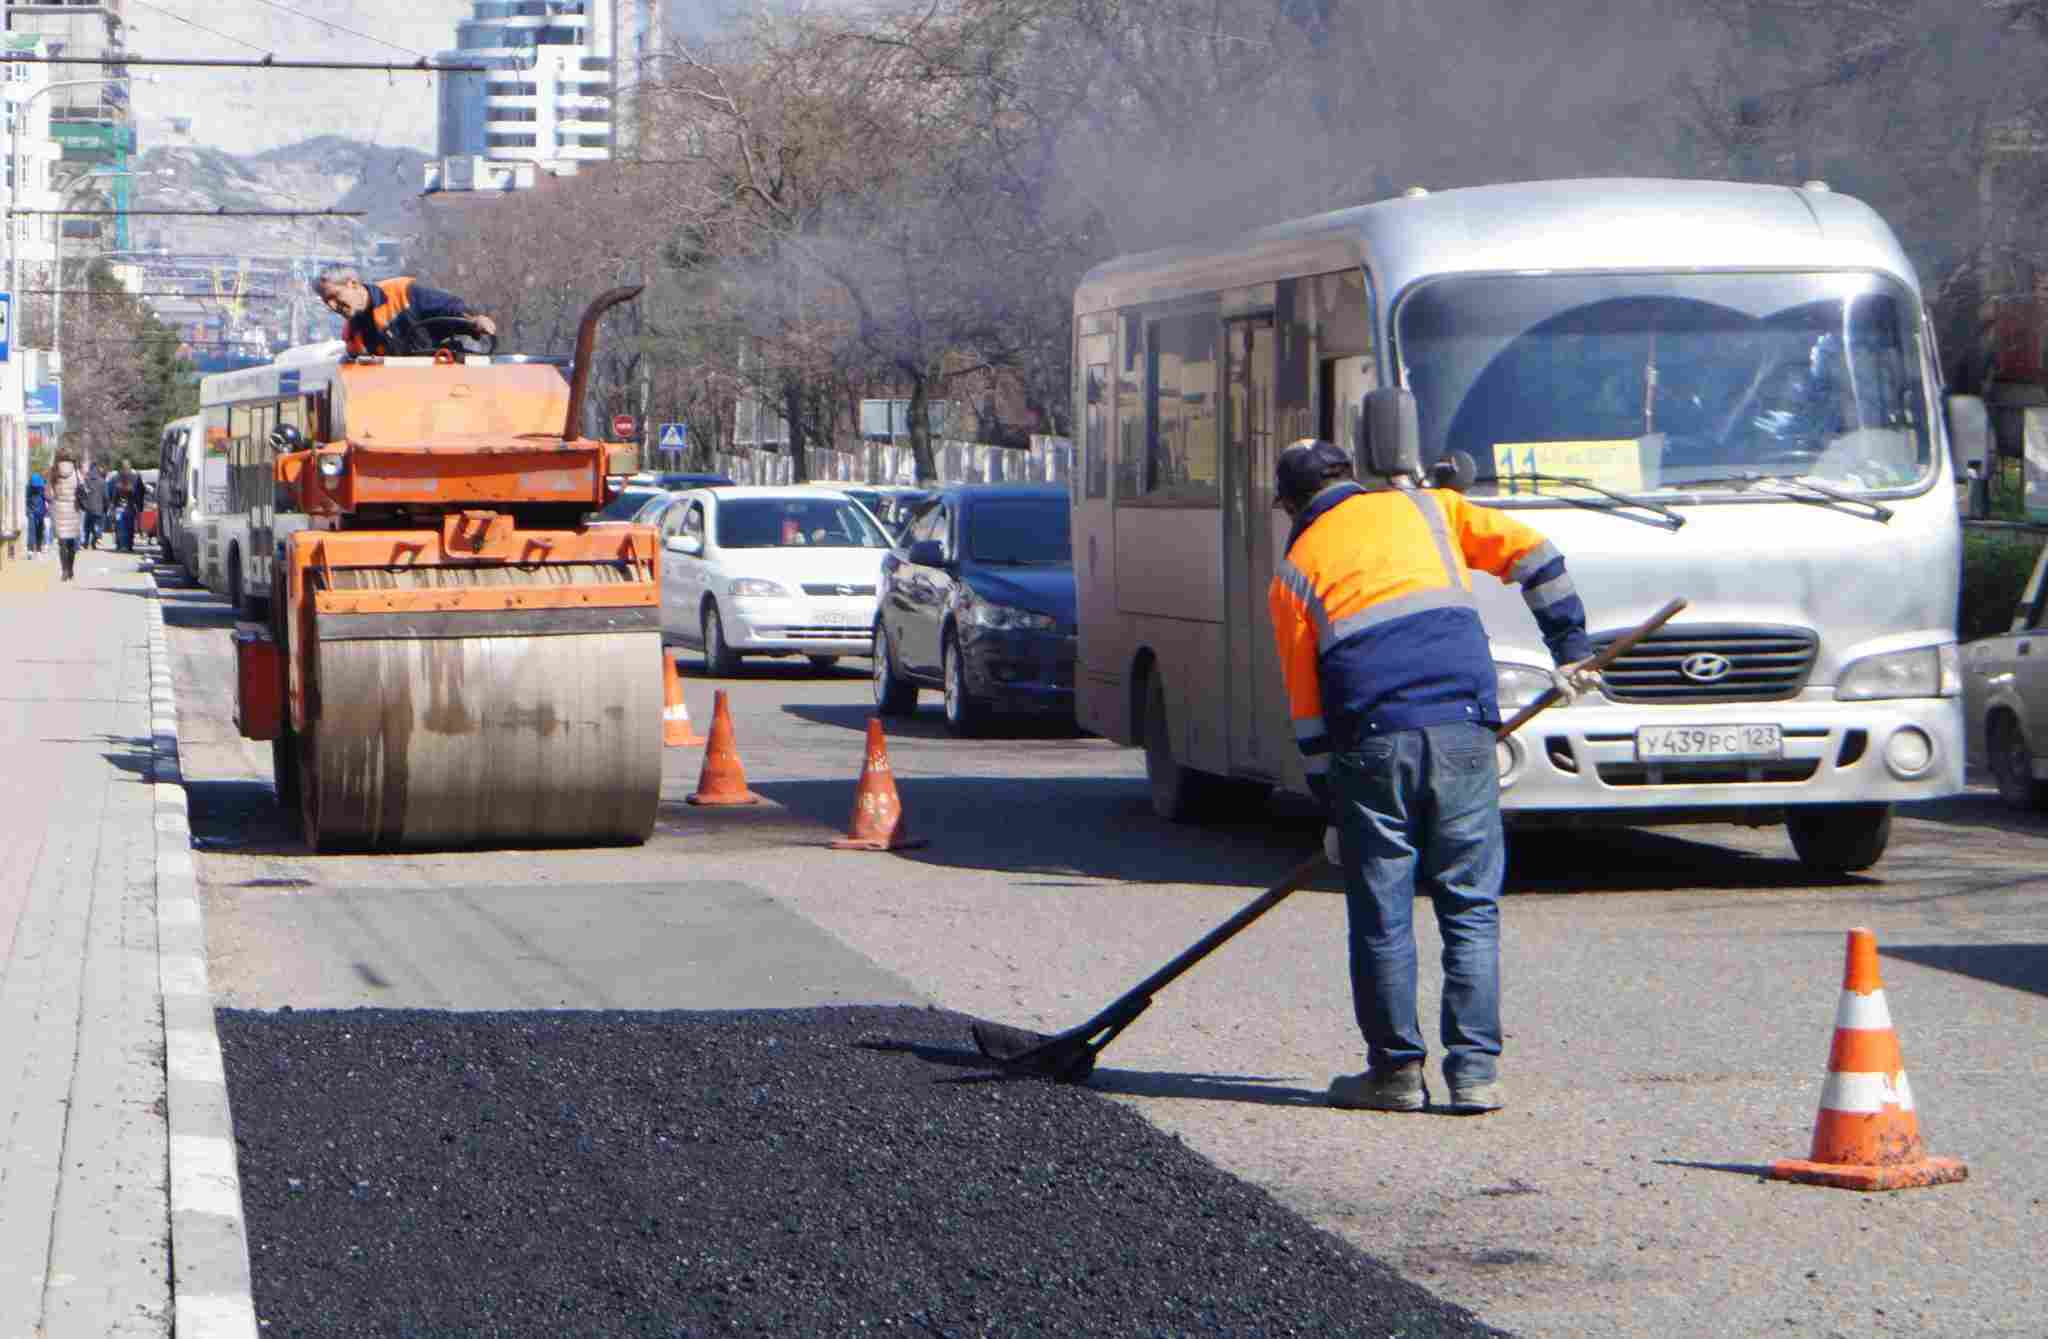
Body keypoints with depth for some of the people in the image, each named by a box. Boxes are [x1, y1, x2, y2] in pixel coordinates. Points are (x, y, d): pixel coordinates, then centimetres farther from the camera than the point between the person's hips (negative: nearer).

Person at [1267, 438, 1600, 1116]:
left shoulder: (1293, 572, 15)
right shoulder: (1427, 509, 18)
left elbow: (1307, 709, 14)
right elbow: (1530, 551, 10)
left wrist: (1334, 812, 17)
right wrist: (1569, 647, 15)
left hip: (1369, 744, -1)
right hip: (1461, 730, 1)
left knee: (1381, 917, 7)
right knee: (1471, 908, 5)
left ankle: (1397, 1070, 11)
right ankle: (1475, 1071, 2)